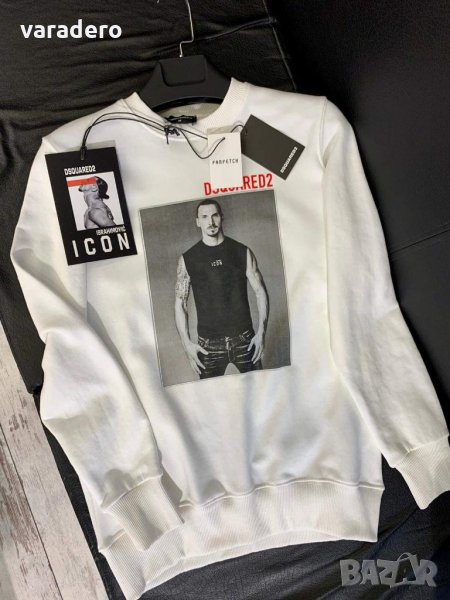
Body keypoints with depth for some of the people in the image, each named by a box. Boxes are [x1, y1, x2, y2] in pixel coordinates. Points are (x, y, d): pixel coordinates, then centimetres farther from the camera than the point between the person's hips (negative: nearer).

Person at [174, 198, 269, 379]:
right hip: (208, 344, 0)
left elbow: (260, 292, 4)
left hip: (245, 340, 1)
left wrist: (261, 332, -5)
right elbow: (180, 303, 3)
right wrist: (187, 343, -5)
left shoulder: (242, 252, 2)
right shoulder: (187, 259, 1)